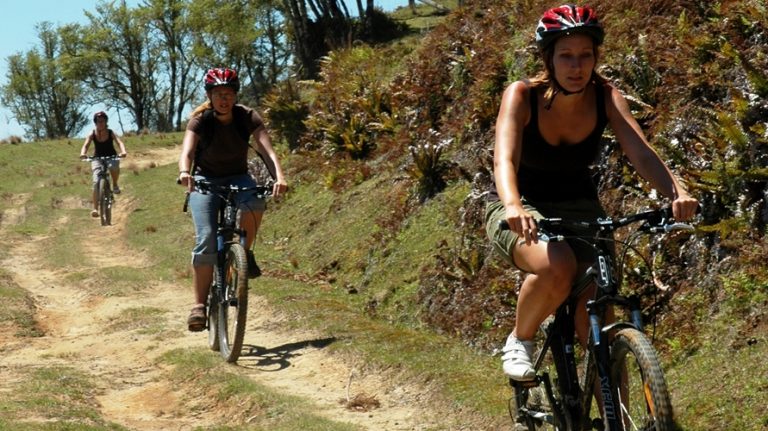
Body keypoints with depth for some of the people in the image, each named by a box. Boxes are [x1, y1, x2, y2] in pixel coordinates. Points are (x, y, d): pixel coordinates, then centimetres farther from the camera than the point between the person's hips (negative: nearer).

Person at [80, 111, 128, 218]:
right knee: (96, 182, -18)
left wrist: (123, 151, -48)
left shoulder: (111, 133, -11)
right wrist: (83, 153, -46)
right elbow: (85, 145, -23)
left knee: (114, 167, -38)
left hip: (111, 157, -1)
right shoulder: (92, 134, -9)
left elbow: (120, 142, -26)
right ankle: (95, 208, -16)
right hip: (97, 158, 1)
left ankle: (115, 185, -7)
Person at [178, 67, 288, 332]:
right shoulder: (200, 120, -15)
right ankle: (199, 305, -17)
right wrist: (184, 173, -53)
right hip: (205, 180, -1)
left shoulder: (247, 118, -13)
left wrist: (279, 177, -45)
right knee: (206, 239, -21)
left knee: (255, 203, -35)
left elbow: (267, 150, -26)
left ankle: (245, 252, -9)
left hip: (237, 178, 1)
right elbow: (186, 152, -30)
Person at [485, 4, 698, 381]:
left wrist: (677, 194, -46)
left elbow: (641, 154, -26)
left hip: (579, 208, 3)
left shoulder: (606, 98, -12)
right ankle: (519, 342, -8)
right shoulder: (521, 95, -20)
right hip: (520, 211, -3)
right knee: (556, 267, -36)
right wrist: (513, 207, -56)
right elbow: (504, 159, -35)